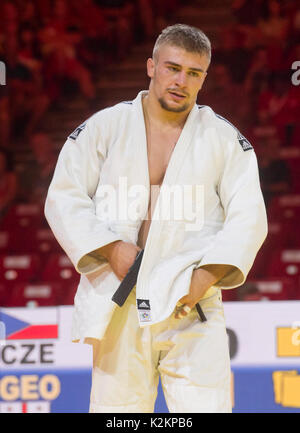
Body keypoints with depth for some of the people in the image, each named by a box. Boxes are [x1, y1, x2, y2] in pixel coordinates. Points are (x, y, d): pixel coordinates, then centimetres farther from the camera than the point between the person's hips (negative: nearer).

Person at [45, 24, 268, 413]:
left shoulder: (224, 139, 6)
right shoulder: (104, 128, 5)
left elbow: (248, 219, 2)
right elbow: (64, 200, 3)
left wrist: (207, 276, -12)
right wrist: (111, 249, -11)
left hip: (190, 305, 0)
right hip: (119, 306, 1)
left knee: (207, 407, -11)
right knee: (117, 409, 2)